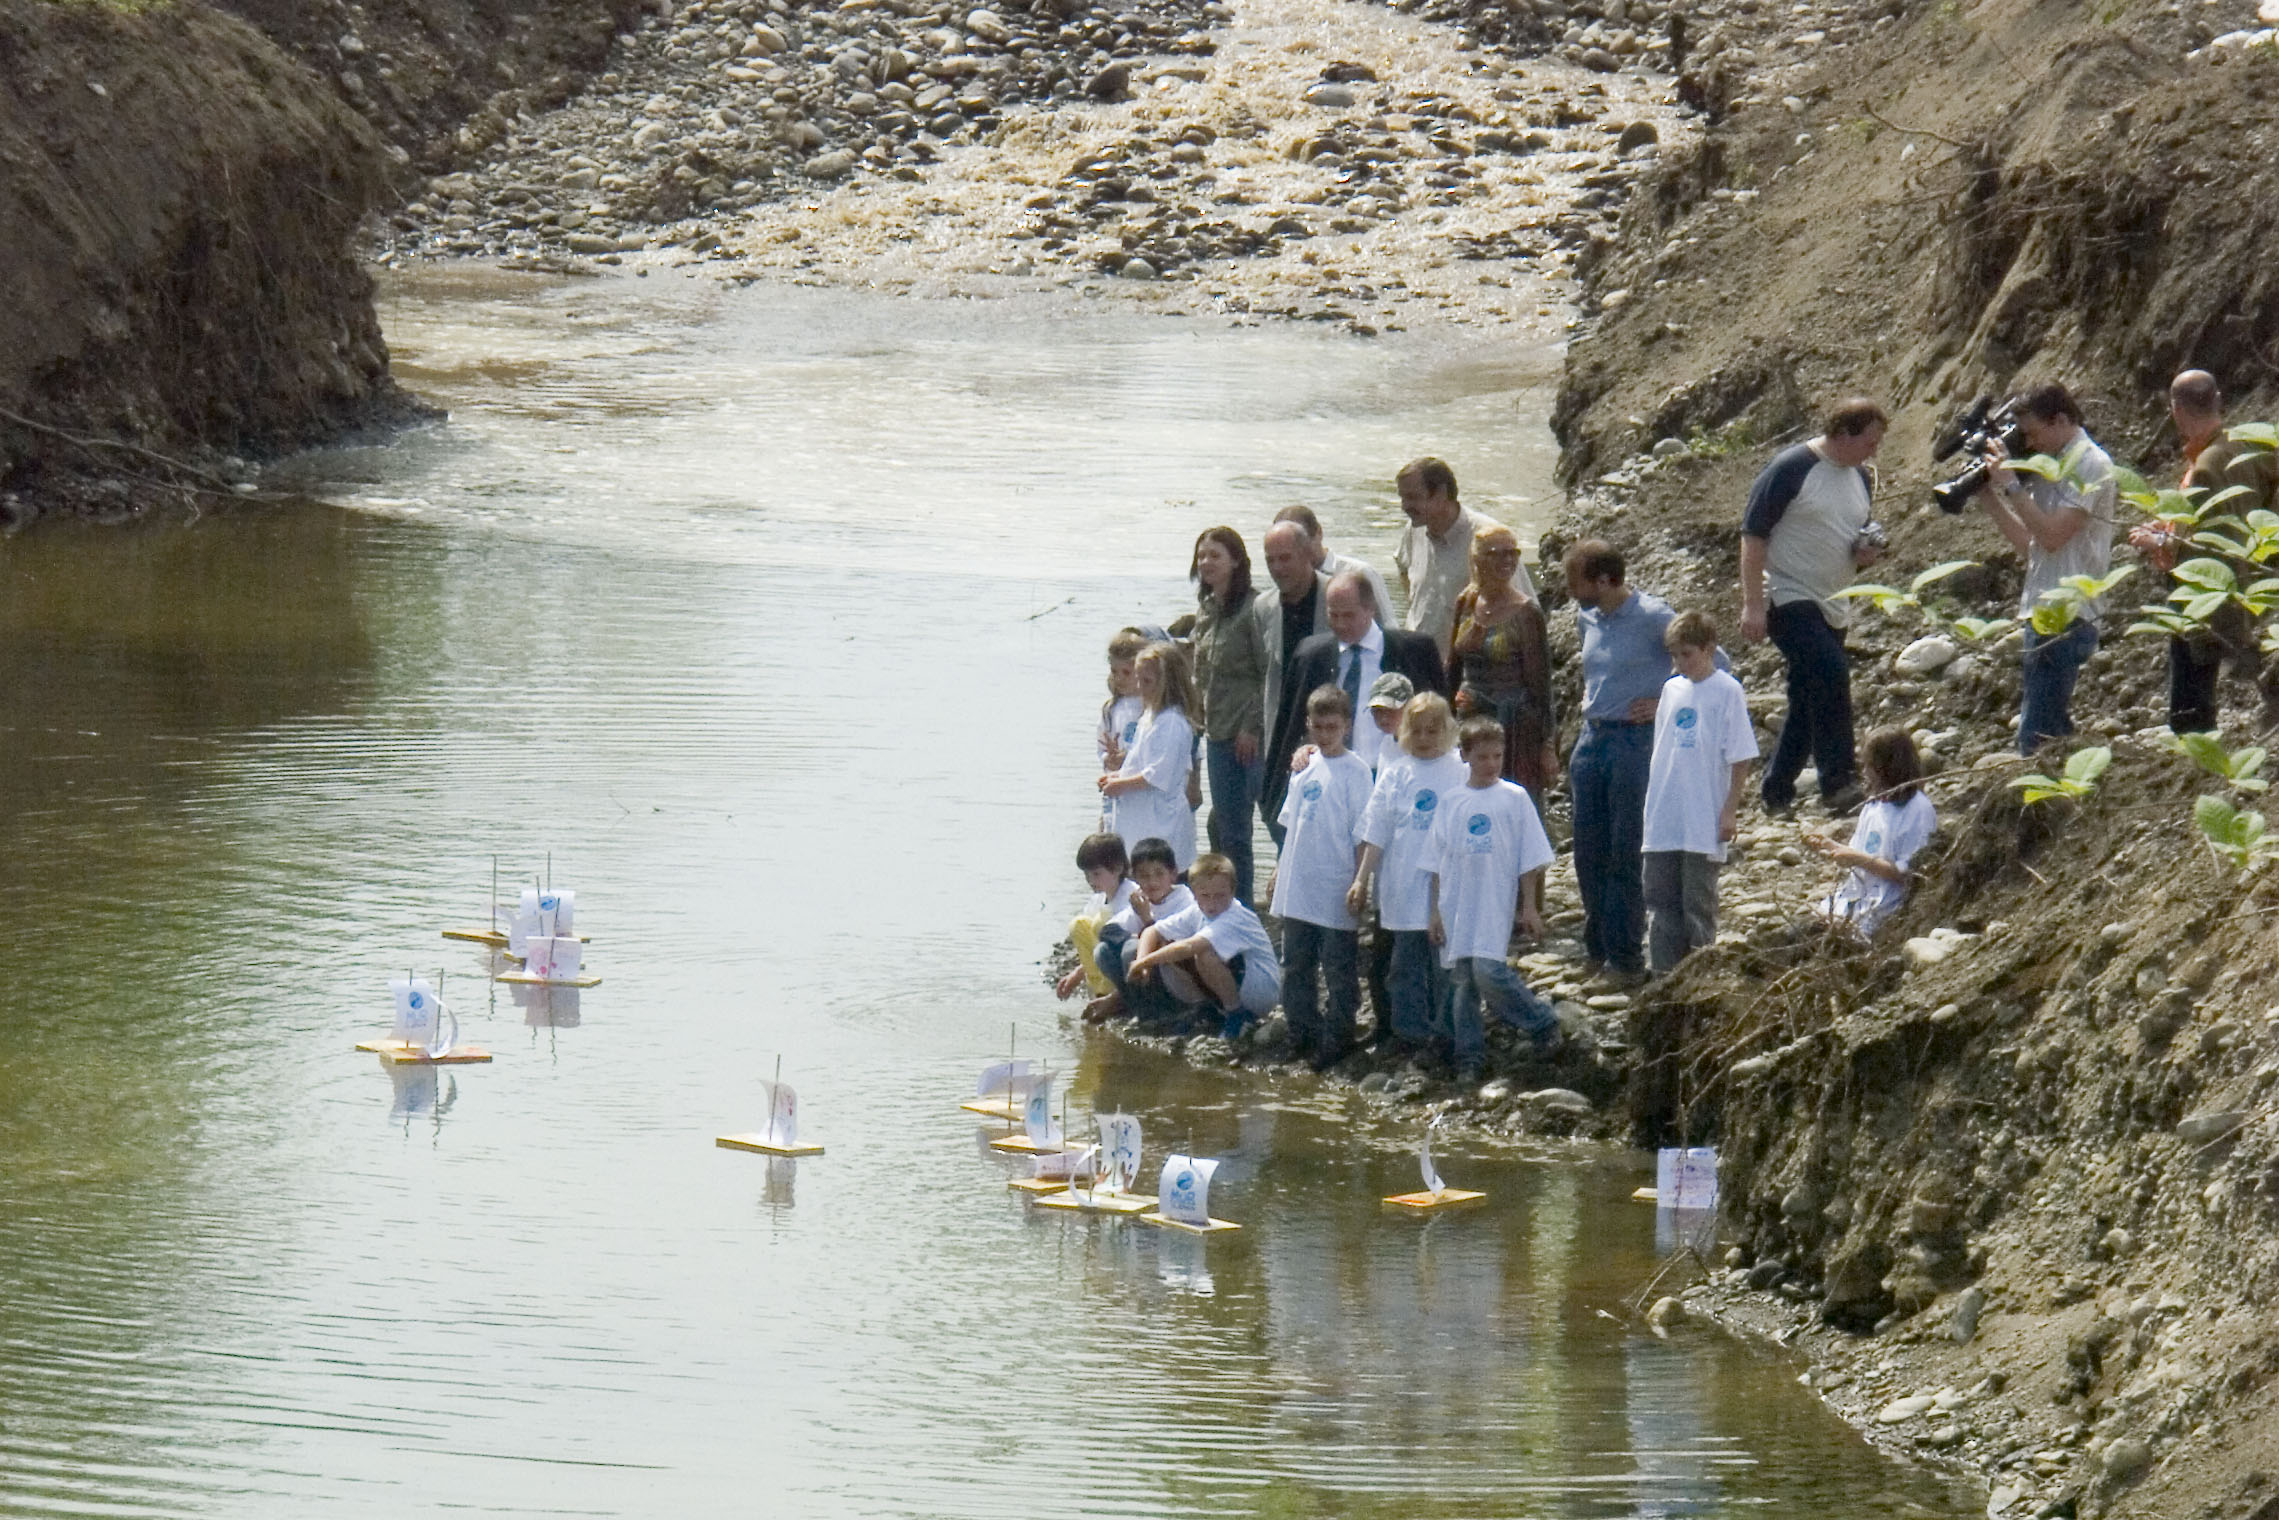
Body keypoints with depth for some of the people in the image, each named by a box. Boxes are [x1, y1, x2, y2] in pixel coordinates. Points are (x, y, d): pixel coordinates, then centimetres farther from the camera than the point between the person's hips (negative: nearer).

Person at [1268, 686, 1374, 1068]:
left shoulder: (1355, 771, -10)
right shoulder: (1306, 767, 10)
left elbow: (1363, 834, -11)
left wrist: (1359, 885, -14)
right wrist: (1280, 868, 17)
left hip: (1336, 892, -7)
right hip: (1298, 888, 7)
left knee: (1338, 972, 1)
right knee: (1296, 967, 14)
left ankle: (1334, 1046, 8)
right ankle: (1304, 1039, 25)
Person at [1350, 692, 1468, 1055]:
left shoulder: (1460, 773, 0)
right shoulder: (1394, 775, 5)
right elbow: (1376, 834, 7)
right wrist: (1361, 880, 4)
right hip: (1403, 887, 2)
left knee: (1444, 964, 4)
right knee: (1405, 961, 5)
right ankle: (1409, 1031, 12)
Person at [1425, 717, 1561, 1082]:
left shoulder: (1514, 798, 0)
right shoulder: (1450, 802, 8)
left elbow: (1529, 860, 2)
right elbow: (1437, 863, 12)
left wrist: (1530, 907, -2)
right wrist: (1434, 910, 8)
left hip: (1496, 904, -4)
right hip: (1456, 905, 4)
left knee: (1488, 971, -18)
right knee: (1461, 980, 4)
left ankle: (1543, 1024, 1)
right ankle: (1468, 1058, 11)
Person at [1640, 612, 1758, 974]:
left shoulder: (1726, 691, -7)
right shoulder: (1671, 689, 10)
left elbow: (1740, 758, -7)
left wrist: (1729, 812, -11)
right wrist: (1653, 803, 15)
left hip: (1703, 823, -6)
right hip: (1664, 820, 6)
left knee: (1698, 902, 1)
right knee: (1660, 897, 7)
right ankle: (1662, 974, 13)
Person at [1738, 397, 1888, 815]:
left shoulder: (1861, 478, 12)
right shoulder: (1791, 468, -11)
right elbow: (1753, 534, -12)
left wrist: (1867, 554, 1)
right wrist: (1752, 604, -18)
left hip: (1831, 606, 8)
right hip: (1787, 597, -8)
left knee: (1808, 704, 10)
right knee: (1831, 673, -24)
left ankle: (1777, 795, 21)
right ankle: (1839, 784, -24)